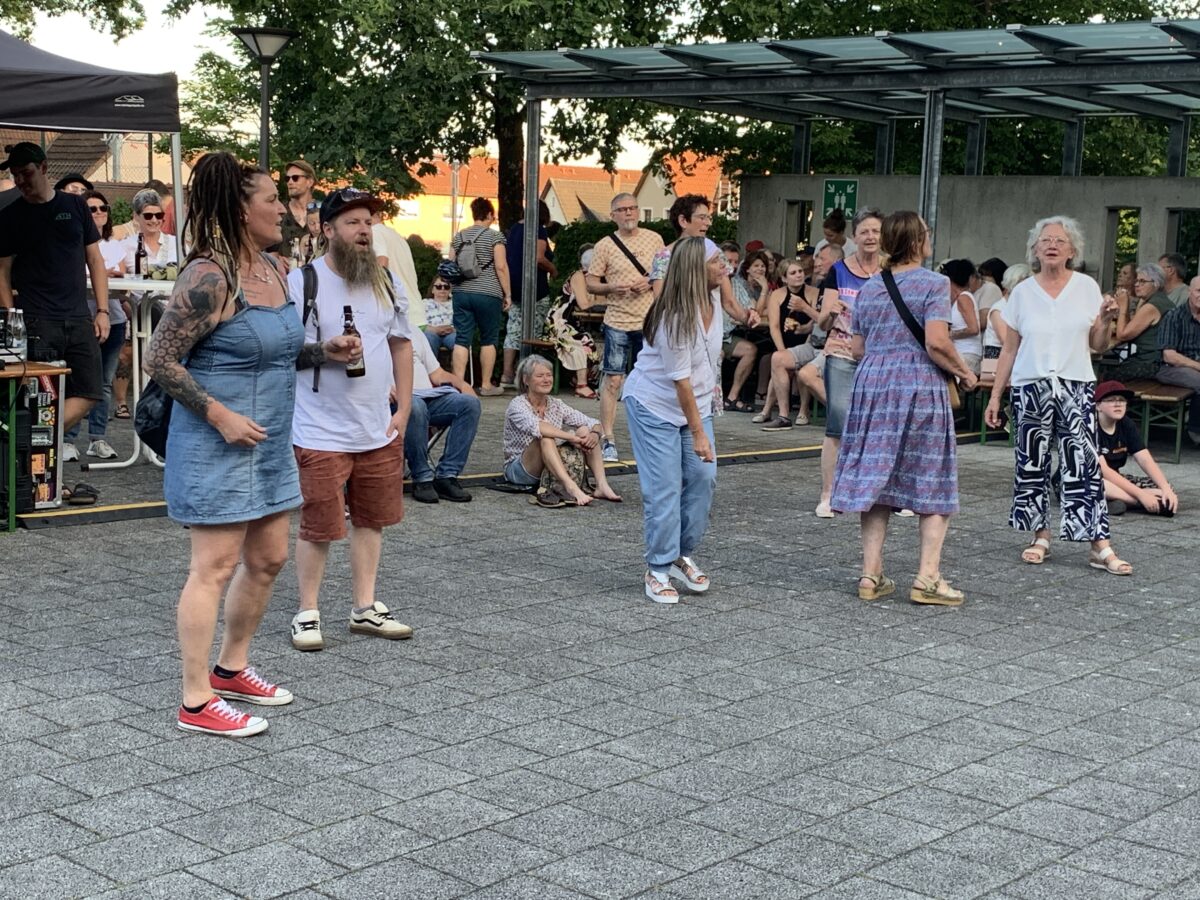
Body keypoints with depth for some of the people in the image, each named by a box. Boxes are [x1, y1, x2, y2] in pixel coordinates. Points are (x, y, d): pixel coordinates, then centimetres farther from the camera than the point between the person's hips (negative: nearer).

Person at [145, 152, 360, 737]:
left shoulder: (270, 268, 9)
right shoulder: (209, 278, -19)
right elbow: (160, 361, -17)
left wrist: (322, 352, 6)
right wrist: (221, 416, -21)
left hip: (269, 445, 9)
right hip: (217, 447, -9)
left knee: (267, 560, 15)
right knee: (215, 568, -4)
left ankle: (231, 668, 32)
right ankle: (197, 702, 5)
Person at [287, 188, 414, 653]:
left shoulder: (387, 281, 9)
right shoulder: (301, 282, -9)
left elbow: (402, 344, 15)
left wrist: (403, 408, 10)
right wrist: (326, 353, -19)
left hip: (380, 431, 6)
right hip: (322, 434, -6)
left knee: (371, 519, 14)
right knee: (318, 527, 0)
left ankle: (365, 608, 27)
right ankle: (307, 612, 15)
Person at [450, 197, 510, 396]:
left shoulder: (458, 236, 12)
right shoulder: (495, 236, -3)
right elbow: (501, 266, -9)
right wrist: (507, 294, -4)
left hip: (462, 292, 4)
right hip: (488, 294, -4)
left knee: (462, 339, 2)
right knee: (489, 339, 7)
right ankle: (486, 385, 10)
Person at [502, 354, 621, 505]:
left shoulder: (555, 405, 5)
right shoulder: (517, 405, -12)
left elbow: (593, 423, -1)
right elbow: (535, 427, -35)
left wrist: (594, 434, -25)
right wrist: (572, 437, -39)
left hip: (553, 470, 6)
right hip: (519, 470, -6)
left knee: (586, 431, -12)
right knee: (545, 437, -34)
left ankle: (602, 485, -28)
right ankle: (571, 487, -52)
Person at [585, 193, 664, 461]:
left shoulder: (654, 239, 7)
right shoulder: (605, 245, 0)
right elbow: (590, 283, 1)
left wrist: (649, 282, -8)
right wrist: (613, 287, -17)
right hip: (617, 322, -2)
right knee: (612, 379, -6)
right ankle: (607, 439, -1)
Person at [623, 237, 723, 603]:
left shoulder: (713, 302, -3)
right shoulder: (675, 317, -28)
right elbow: (680, 379, -25)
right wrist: (698, 433, -22)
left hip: (696, 402, 8)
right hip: (655, 407, -8)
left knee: (703, 477, 2)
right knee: (664, 488, -6)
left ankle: (683, 555, 18)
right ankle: (658, 570, 5)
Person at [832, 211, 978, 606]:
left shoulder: (868, 289, 11)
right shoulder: (934, 284, -7)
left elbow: (856, 348, 12)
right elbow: (936, 342, -17)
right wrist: (963, 371, -2)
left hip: (873, 385, 5)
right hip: (920, 388, -5)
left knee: (876, 478, 8)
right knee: (932, 486, 3)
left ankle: (871, 574, 9)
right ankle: (927, 577, 1)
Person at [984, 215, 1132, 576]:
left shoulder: (1086, 287, 5)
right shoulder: (1023, 292, 6)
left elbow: (1097, 345, 8)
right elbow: (1009, 350, 9)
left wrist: (1105, 322, -12)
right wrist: (995, 395, 6)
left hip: (1076, 387, -1)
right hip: (1030, 387, 1)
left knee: (1084, 463, -8)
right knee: (1032, 464, 3)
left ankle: (1100, 546, -8)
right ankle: (1040, 537, 16)